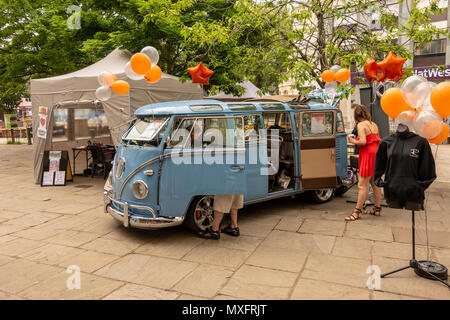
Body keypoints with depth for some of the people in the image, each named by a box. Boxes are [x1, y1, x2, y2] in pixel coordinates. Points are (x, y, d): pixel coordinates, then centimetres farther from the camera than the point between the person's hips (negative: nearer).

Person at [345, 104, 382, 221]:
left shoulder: (361, 125, -10)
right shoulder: (374, 124, 14)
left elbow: (363, 141, -20)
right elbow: (377, 140, 14)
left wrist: (353, 141, -3)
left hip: (368, 155, -9)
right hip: (377, 154, 9)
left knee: (362, 185, -5)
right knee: (375, 183, 16)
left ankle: (357, 211, -1)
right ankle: (377, 208, 24)